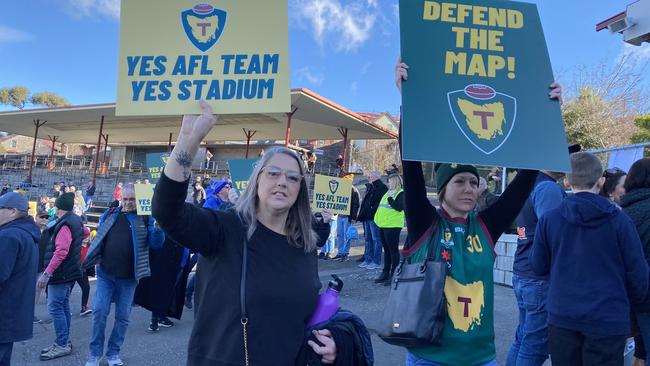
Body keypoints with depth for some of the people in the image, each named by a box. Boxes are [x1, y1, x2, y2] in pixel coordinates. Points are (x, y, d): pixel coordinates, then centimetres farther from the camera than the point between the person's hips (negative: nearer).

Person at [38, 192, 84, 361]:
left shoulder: (64, 225, -19)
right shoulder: (76, 221, 11)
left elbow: (60, 252, -28)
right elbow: (84, 232, 34)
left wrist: (47, 273, -28)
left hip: (61, 273, -10)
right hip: (70, 272, 10)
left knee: (55, 307, -6)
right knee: (63, 305, 15)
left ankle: (62, 345, -1)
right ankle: (64, 342, 23)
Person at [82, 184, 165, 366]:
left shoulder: (145, 218, -5)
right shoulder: (110, 213, 3)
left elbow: (155, 243, -12)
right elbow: (99, 238, 13)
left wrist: (158, 227, -30)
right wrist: (94, 260, 6)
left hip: (128, 277, -2)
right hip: (105, 273, 2)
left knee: (123, 316, 8)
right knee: (99, 311, 1)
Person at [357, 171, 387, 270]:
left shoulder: (382, 188, -8)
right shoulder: (369, 187, 19)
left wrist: (372, 210, -19)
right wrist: (362, 214, 15)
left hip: (374, 217, -9)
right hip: (367, 217, 9)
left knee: (376, 239, -4)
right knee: (368, 239, 13)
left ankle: (376, 262, 1)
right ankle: (368, 259, 21)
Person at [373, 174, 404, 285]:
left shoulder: (401, 194, -8)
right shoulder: (388, 193, 18)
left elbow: (400, 208, -22)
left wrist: (390, 199, -23)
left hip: (392, 226, -9)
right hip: (383, 225, 9)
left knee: (393, 249, -3)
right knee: (386, 249, 14)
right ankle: (385, 273, 22)